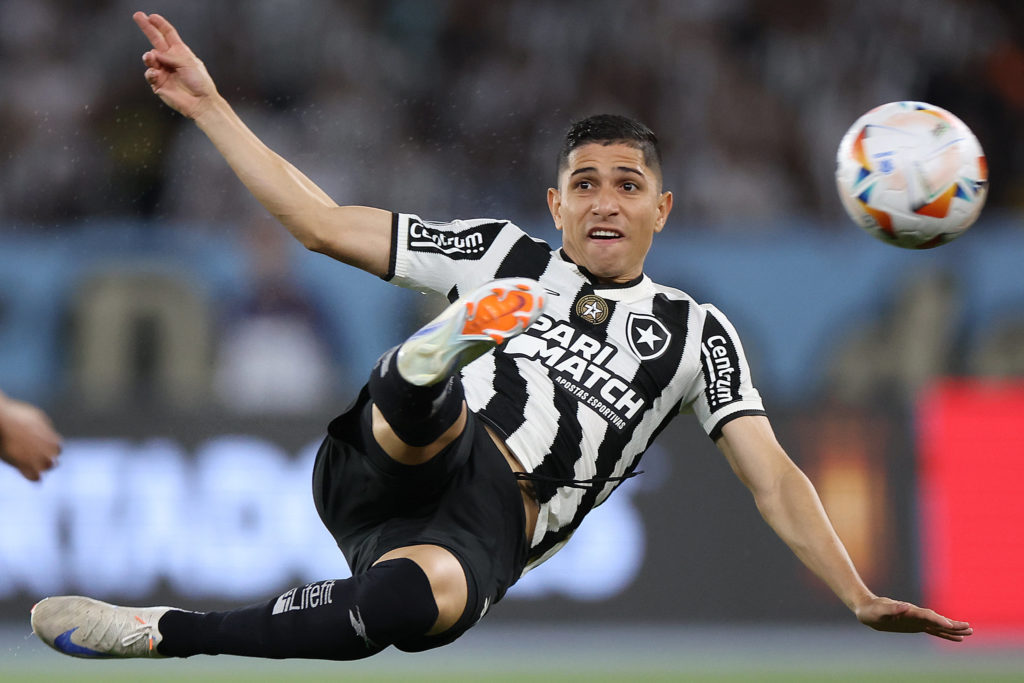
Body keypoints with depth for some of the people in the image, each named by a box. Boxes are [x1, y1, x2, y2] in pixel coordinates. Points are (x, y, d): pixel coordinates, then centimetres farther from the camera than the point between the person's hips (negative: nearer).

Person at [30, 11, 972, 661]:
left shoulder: (692, 332, 22)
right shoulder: (502, 254, 24)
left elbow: (772, 478, 15)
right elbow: (323, 225, 23)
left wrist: (861, 599, 2)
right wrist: (208, 106, 20)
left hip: (486, 530, -2)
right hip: (380, 461, 2)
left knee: (423, 599, -39)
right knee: (431, 407, -34)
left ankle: (170, 634, -32)